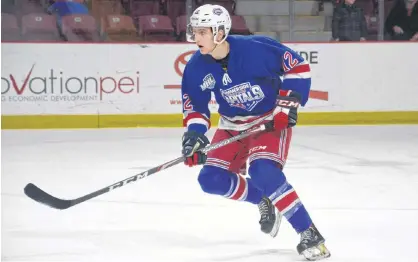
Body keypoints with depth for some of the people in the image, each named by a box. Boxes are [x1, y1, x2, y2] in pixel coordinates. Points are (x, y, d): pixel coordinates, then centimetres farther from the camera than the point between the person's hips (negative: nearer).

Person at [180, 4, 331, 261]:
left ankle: (310, 235, -20)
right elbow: (195, 106, 0)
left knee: (264, 173, -28)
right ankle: (264, 201, 19)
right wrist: (194, 134, -17)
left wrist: (288, 102, -18)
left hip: (271, 120, -6)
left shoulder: (256, 47, -26)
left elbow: (298, 66, -15)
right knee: (212, 179, -6)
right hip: (233, 125, 6)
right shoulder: (196, 68, -12)